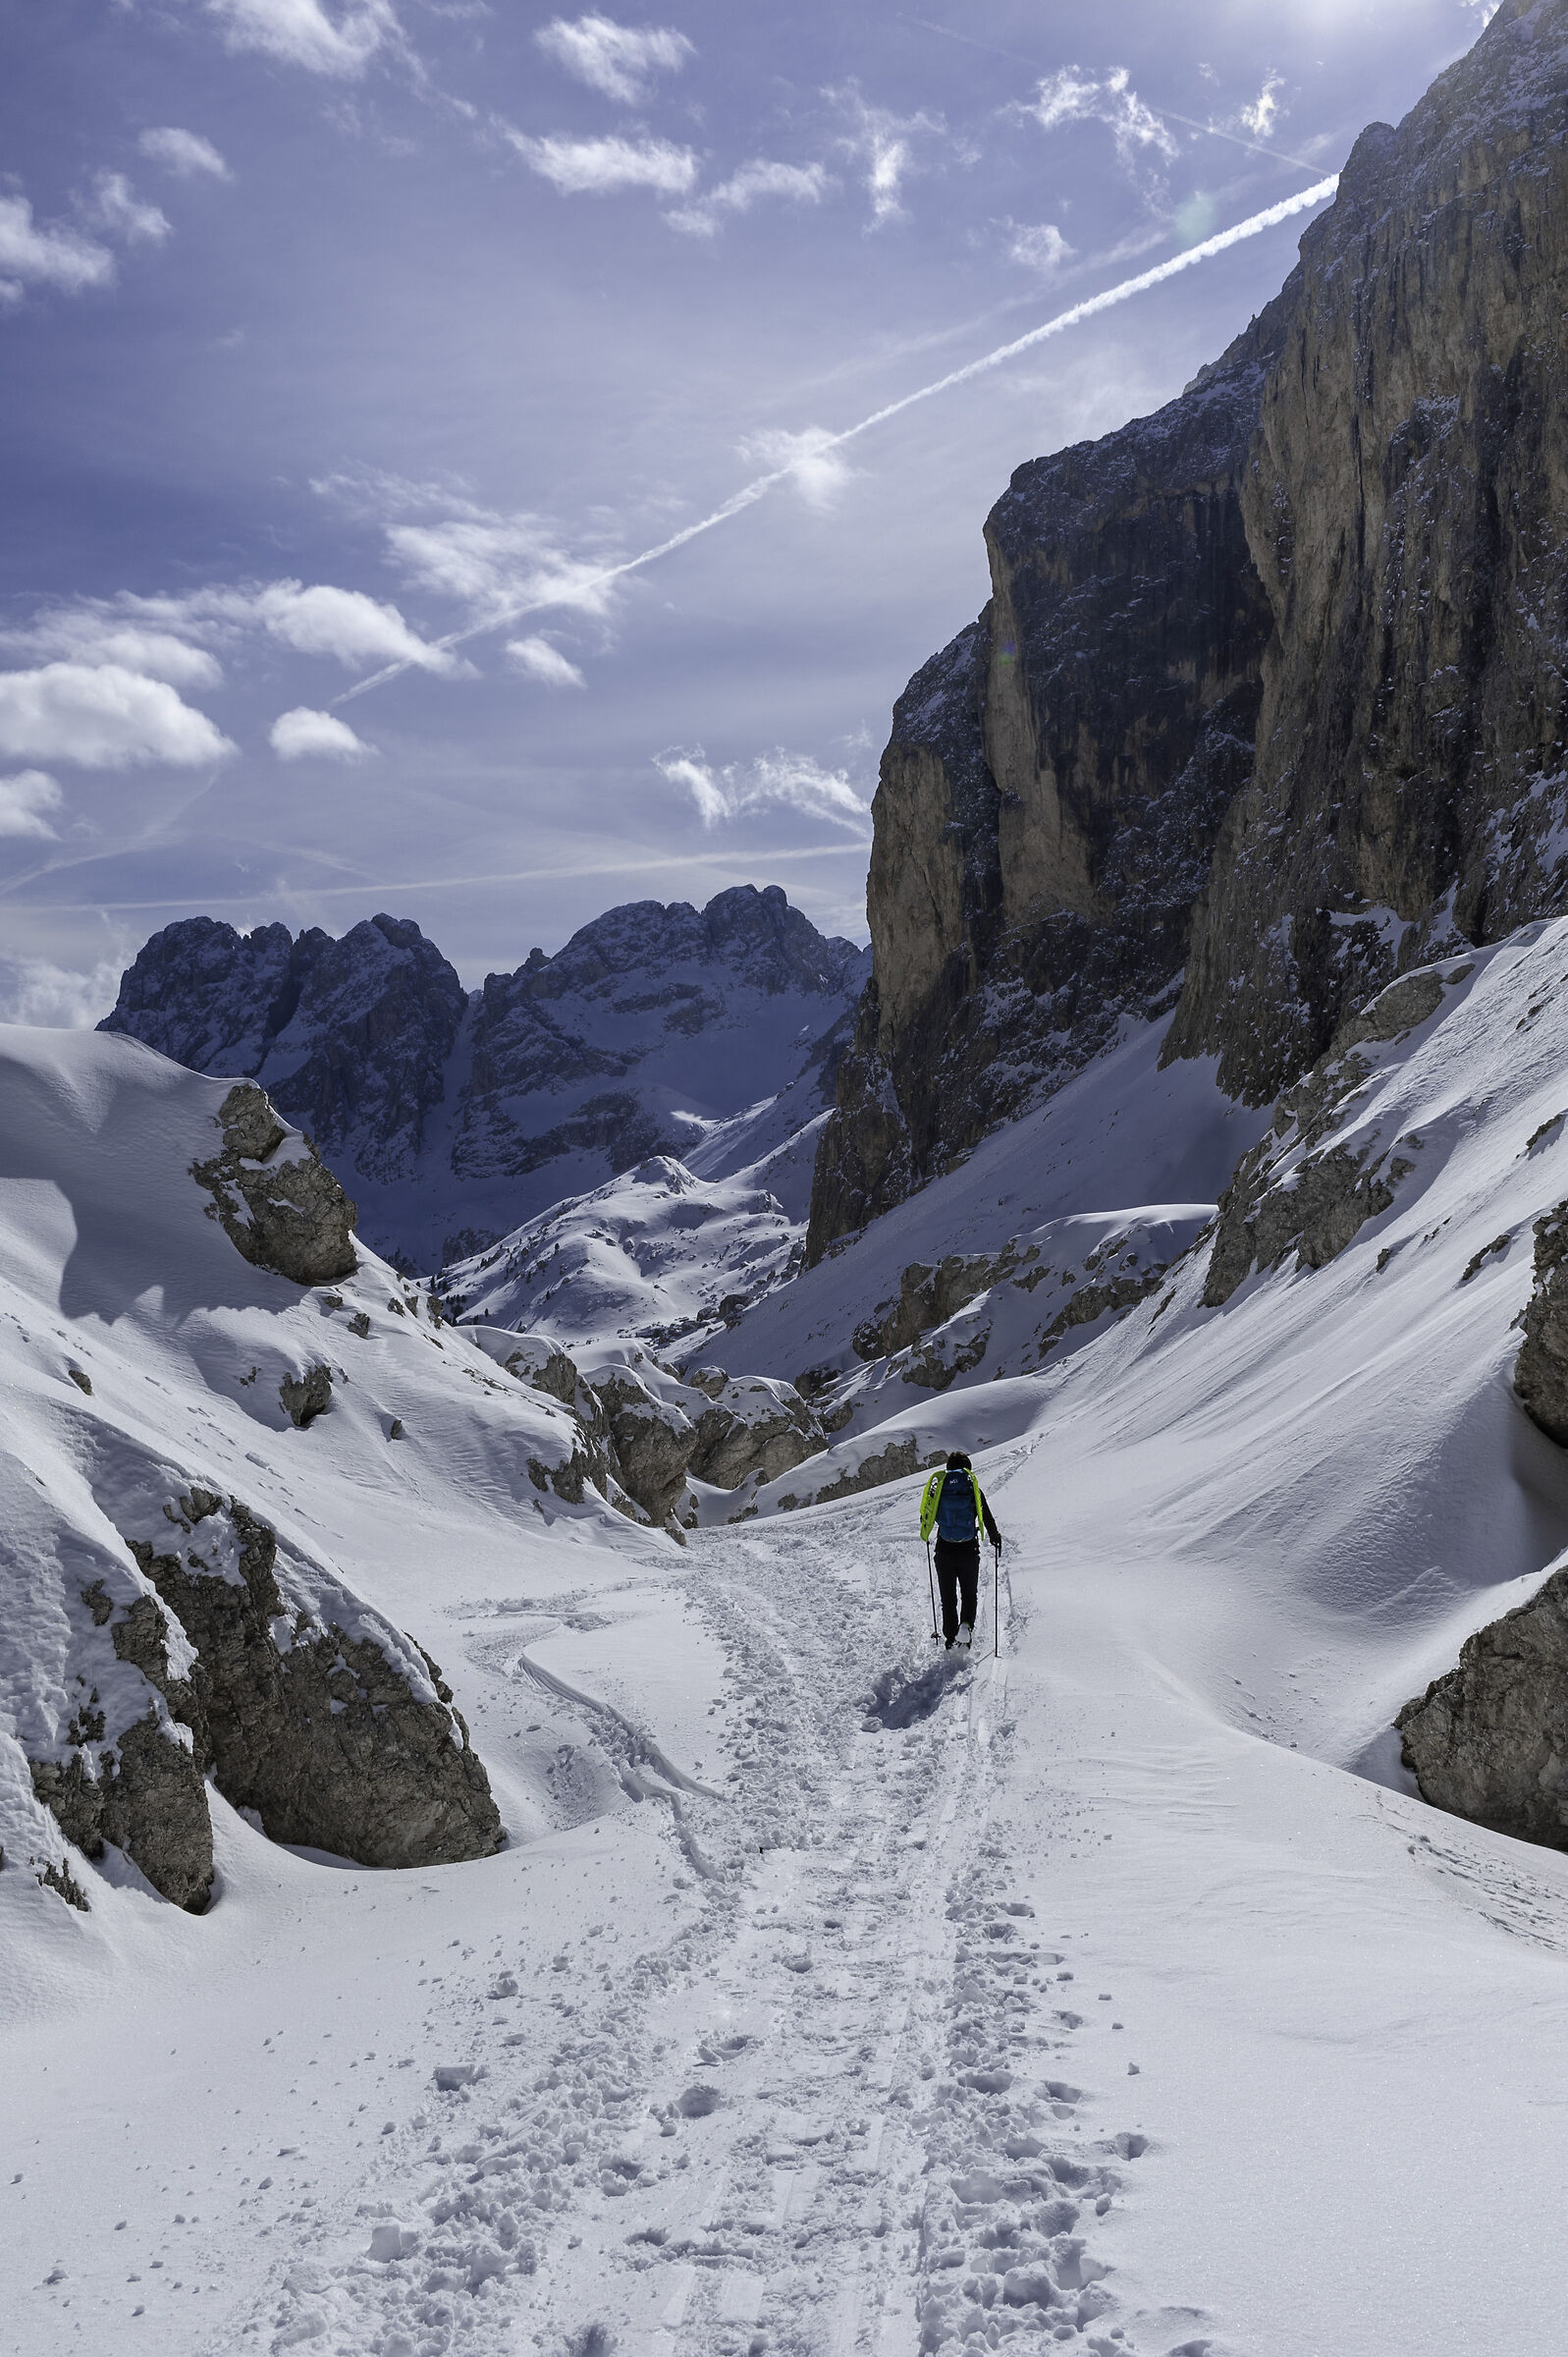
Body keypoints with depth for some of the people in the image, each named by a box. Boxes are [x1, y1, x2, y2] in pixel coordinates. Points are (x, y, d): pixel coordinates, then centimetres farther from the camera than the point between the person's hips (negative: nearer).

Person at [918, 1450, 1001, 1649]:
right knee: (969, 1595, 15)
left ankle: (950, 1638, 9)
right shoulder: (974, 1490, -4)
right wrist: (995, 1538, 18)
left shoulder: (938, 1490, -1)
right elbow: (988, 1519, -1)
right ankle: (966, 1624, -12)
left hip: (944, 1552, 1)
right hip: (969, 1552, -1)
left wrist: (926, 1535, 30)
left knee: (948, 1598, 14)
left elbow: (926, 1518, 7)